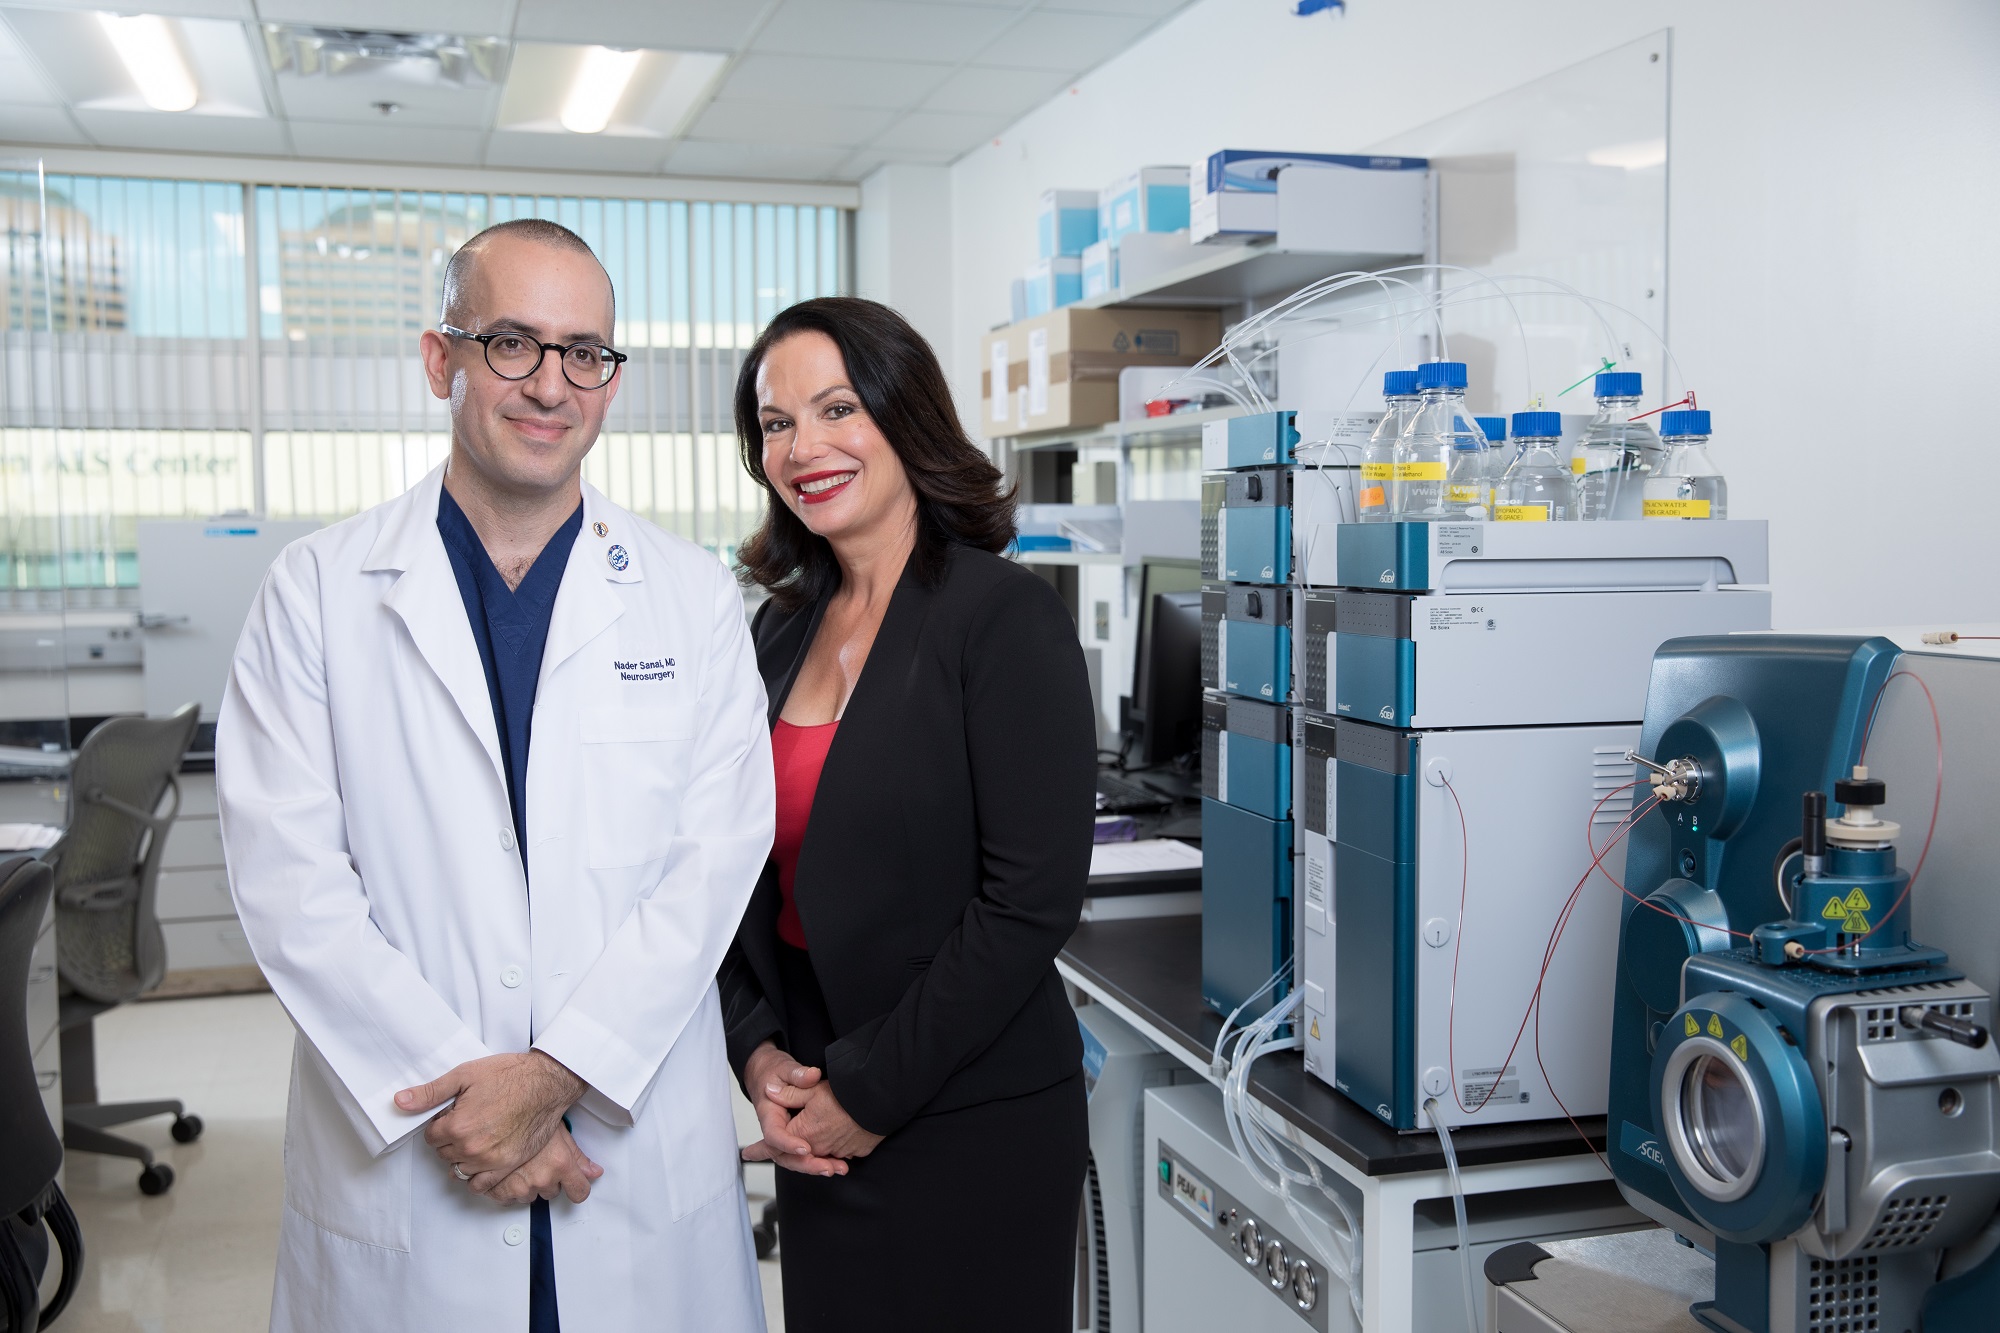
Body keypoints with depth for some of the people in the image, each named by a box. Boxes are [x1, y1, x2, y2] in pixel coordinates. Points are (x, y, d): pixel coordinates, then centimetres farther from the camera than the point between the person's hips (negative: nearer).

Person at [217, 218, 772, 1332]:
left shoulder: (696, 599, 2)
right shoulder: (318, 593, 0)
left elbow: (718, 857, -5)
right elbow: (288, 876, -6)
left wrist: (556, 1073, -14)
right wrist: (453, 1090, -13)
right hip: (395, 1153, 0)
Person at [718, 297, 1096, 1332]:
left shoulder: (1004, 616, -13)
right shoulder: (783, 630, 7)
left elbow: (1031, 898, -18)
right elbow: (749, 868, 11)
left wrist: (871, 1092, -14)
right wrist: (759, 1053, -3)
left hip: (970, 1122, -6)